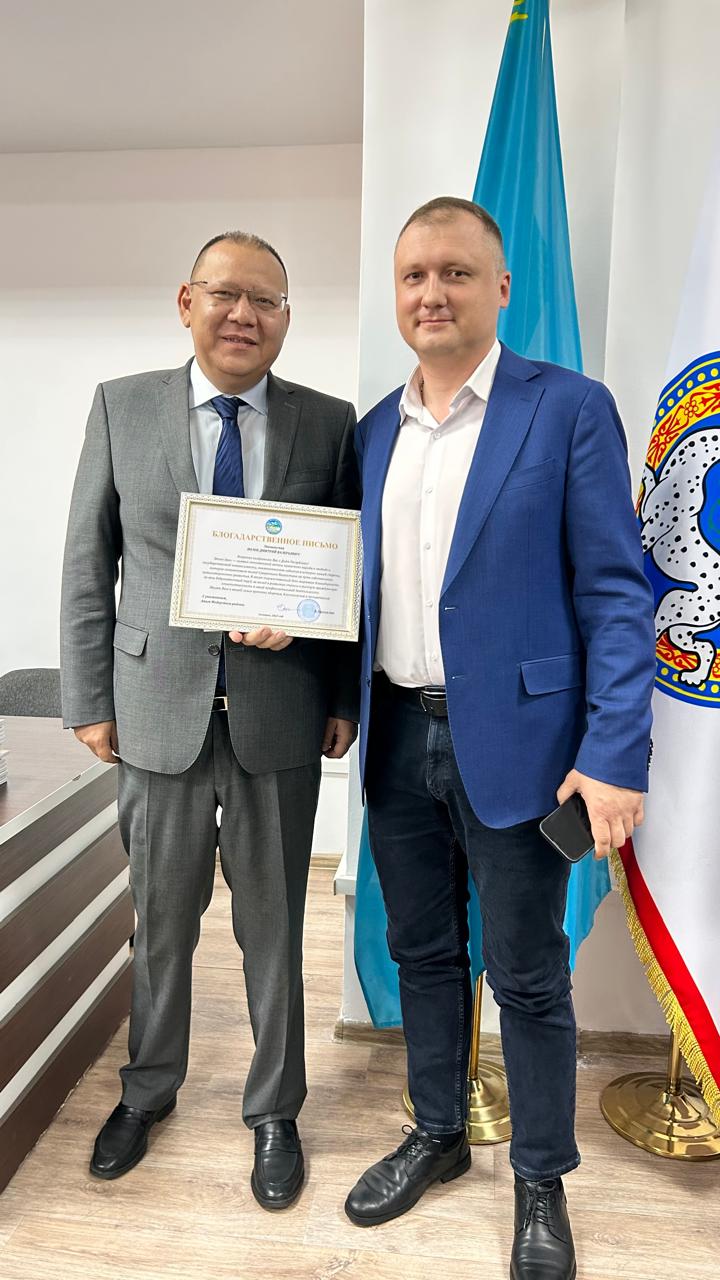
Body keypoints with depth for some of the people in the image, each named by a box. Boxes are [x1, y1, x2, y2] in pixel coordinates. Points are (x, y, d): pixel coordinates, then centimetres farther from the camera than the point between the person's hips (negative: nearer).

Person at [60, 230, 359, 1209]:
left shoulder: (330, 423, 1)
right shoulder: (123, 406, 2)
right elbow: (88, 567, 3)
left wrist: (346, 699, 0)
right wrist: (89, 701, 0)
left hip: (281, 720, 0)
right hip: (159, 711, 1)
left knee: (274, 925, 14)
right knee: (161, 924, 18)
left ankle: (274, 1110, 36)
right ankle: (148, 1092, 43)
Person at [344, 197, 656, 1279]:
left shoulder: (570, 409, -6)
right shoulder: (374, 431, 11)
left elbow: (615, 593, -10)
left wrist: (615, 755, -16)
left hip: (513, 741, -5)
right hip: (399, 736, 5)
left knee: (527, 978, 9)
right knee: (422, 953, 19)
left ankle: (542, 1185, 34)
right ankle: (438, 1136, 42)